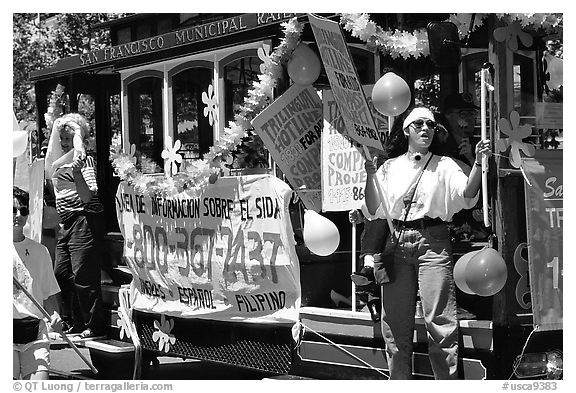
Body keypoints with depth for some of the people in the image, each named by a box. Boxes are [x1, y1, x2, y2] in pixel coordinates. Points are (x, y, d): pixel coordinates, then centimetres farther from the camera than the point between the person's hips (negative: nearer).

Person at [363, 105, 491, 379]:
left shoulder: (444, 165, 9)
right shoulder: (390, 167, 14)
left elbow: (467, 195, -9)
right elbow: (374, 212, 7)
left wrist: (478, 163, -23)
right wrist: (370, 176, -5)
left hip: (433, 243, -2)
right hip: (397, 244, 2)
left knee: (439, 321, -9)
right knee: (395, 323, 4)